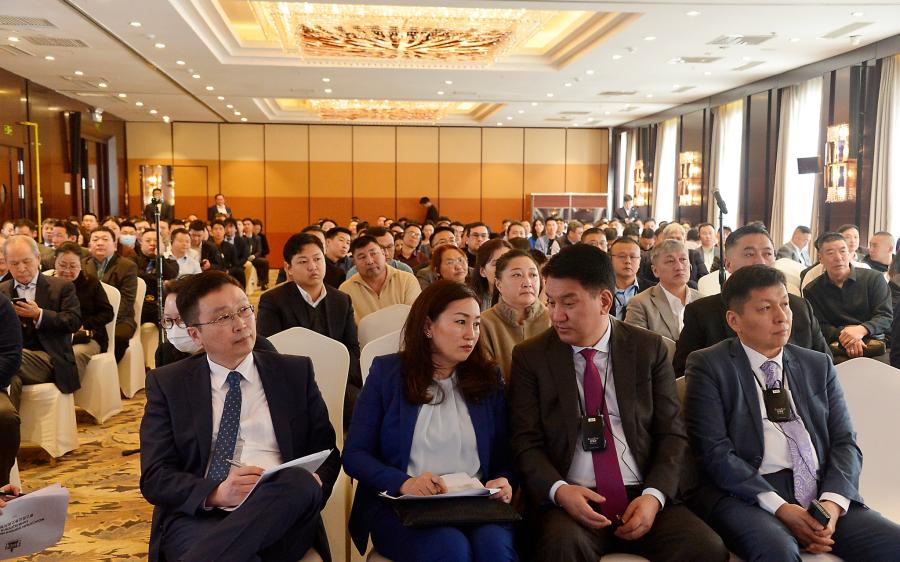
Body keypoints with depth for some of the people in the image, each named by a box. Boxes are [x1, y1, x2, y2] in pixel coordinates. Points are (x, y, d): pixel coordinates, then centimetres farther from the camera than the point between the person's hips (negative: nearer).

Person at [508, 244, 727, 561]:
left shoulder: (649, 349, 6)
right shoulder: (530, 357, 3)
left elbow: (672, 434, 6)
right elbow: (525, 441, 0)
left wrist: (654, 495, -10)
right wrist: (559, 490, -18)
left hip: (643, 497, 2)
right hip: (569, 500, -2)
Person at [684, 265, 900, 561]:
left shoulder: (819, 366, 17)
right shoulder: (709, 366, 2)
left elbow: (844, 442, 10)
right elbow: (713, 451, -7)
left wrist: (832, 501, -9)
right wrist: (779, 507, -17)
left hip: (823, 492, 5)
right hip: (748, 495, -5)